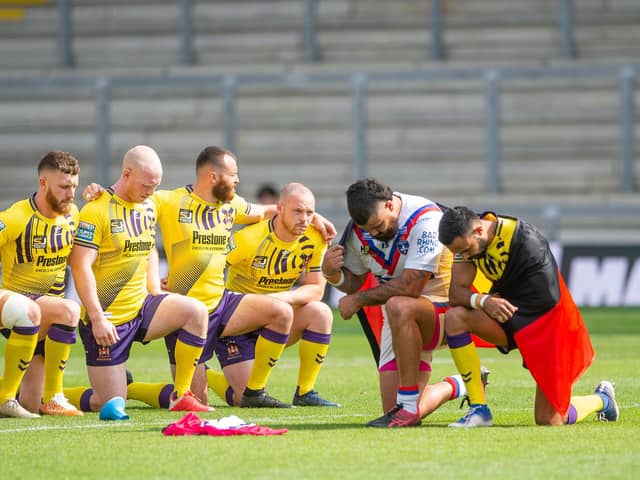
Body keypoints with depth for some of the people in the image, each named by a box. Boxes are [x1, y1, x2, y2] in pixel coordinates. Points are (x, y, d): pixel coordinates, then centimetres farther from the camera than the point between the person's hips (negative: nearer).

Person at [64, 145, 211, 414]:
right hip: (108, 319, -7)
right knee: (110, 404, -7)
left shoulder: (149, 206, 9)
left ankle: (180, 396, -9)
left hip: (141, 307, 7)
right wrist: (97, 318, -22)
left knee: (196, 311, -18)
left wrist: (156, 296, 10)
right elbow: (80, 265, -18)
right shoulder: (97, 211, -14)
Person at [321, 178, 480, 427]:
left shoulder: (425, 218, -22)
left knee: (398, 307, -41)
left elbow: (410, 287, -27)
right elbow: (353, 281, 11)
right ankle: (456, 386, 29)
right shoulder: (360, 229, 0)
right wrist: (332, 273, -13)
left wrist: (359, 299, -17)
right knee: (393, 411, -1)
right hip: (399, 322, 7)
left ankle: (409, 405, -31)